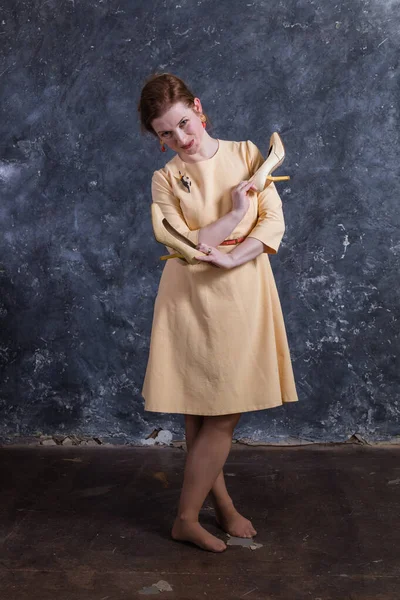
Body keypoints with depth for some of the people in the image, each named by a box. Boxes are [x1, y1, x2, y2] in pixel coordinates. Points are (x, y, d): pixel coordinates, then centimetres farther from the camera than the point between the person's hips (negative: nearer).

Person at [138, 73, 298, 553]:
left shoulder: (246, 153, 5)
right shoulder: (165, 179, 1)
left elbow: (274, 220, -3)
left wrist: (231, 258, -16)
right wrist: (234, 216, -13)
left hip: (243, 296, 2)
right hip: (192, 301, -1)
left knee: (224, 414, 5)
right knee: (201, 415, 3)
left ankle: (219, 506, 22)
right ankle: (186, 518, 17)